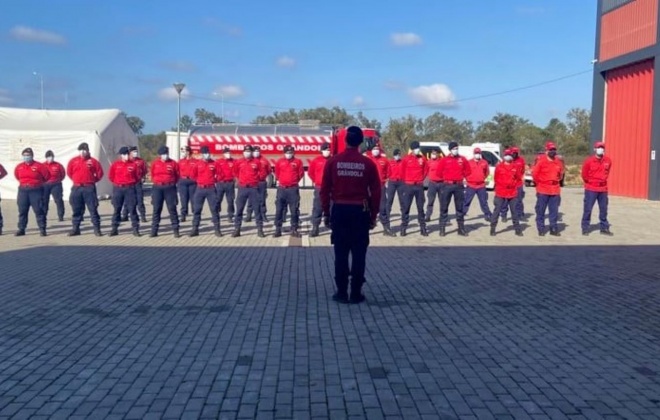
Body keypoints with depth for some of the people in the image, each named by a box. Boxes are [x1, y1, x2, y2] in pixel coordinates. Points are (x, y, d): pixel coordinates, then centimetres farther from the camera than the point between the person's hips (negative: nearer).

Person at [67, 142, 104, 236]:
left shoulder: (93, 161, -1)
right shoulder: (73, 161, 6)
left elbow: (100, 173, 4)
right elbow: (69, 172, 16)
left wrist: (92, 180, 7)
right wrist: (76, 179, 13)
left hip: (89, 188, -3)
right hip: (76, 188, 3)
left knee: (93, 209, -3)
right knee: (76, 210, 8)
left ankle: (97, 229, -1)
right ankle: (75, 229, 16)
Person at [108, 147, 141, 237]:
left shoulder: (134, 164, -1)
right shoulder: (115, 164, 0)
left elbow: (139, 175, 8)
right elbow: (110, 176, 10)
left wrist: (132, 183, 7)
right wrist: (117, 183, 10)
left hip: (130, 189, -1)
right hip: (118, 189, 1)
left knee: (132, 209, -1)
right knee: (117, 209, 7)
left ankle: (135, 229, 2)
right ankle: (114, 229, 13)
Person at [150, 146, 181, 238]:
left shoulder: (173, 163, 0)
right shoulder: (155, 163, 5)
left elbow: (177, 175, 7)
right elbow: (152, 175, 18)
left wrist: (171, 183, 4)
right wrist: (157, 182, 11)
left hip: (170, 188, -2)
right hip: (157, 188, 2)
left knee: (172, 209, -1)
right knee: (156, 209, 4)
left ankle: (175, 230, 3)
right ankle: (154, 231, 8)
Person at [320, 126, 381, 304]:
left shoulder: (333, 161, -2)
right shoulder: (368, 163, -2)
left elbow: (324, 190, -1)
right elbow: (376, 192, -1)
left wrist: (326, 213, 8)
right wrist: (373, 215, 8)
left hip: (339, 211, 0)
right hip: (360, 212, 0)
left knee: (341, 253, 6)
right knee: (359, 254, 5)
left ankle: (342, 293, 9)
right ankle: (356, 293, 8)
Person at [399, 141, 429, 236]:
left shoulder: (423, 159, 3)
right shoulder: (406, 159, -5)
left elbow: (426, 169, 15)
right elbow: (402, 171, 5)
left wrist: (422, 178, 8)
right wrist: (406, 181, 9)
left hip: (419, 186, 2)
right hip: (408, 186, -2)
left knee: (420, 207, 6)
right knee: (406, 207, -1)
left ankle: (423, 228, 10)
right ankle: (403, 228, 3)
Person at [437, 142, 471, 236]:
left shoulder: (462, 159, 5)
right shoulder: (444, 160, -1)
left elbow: (468, 171, 14)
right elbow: (439, 172, 4)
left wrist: (462, 177, 8)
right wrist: (446, 179, 7)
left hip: (459, 186, 2)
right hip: (447, 186, -2)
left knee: (460, 207, 7)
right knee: (444, 207, -1)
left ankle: (461, 228, 13)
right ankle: (442, 229, 3)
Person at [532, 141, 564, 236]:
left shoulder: (558, 162, 7)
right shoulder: (541, 161, -8)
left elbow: (561, 173, 23)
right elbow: (534, 173, -5)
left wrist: (557, 181, 14)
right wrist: (539, 183, 1)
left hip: (555, 190, 4)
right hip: (543, 190, -4)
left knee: (554, 210, 6)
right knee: (541, 210, 0)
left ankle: (554, 229, 12)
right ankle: (541, 229, 7)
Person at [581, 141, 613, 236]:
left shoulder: (608, 160, 2)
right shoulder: (589, 161, -11)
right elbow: (584, 175, -1)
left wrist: (603, 180, 15)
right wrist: (590, 182, 7)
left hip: (603, 189, 4)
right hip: (591, 189, -4)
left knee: (604, 209, 10)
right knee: (587, 209, -3)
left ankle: (604, 228, 19)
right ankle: (585, 228, 4)